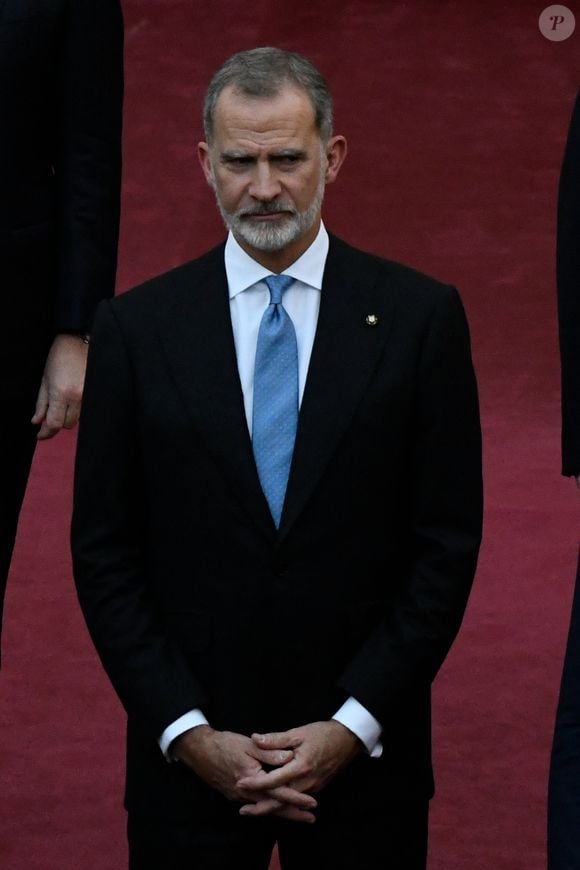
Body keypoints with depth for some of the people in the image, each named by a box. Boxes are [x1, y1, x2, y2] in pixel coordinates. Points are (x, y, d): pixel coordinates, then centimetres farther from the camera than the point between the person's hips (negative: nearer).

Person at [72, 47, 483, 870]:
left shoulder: (420, 316, -3)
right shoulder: (136, 329, -1)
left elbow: (448, 542, -3)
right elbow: (104, 555, 0)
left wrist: (354, 725, -8)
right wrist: (188, 732, -8)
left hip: (364, 749, 0)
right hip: (188, 759, 0)